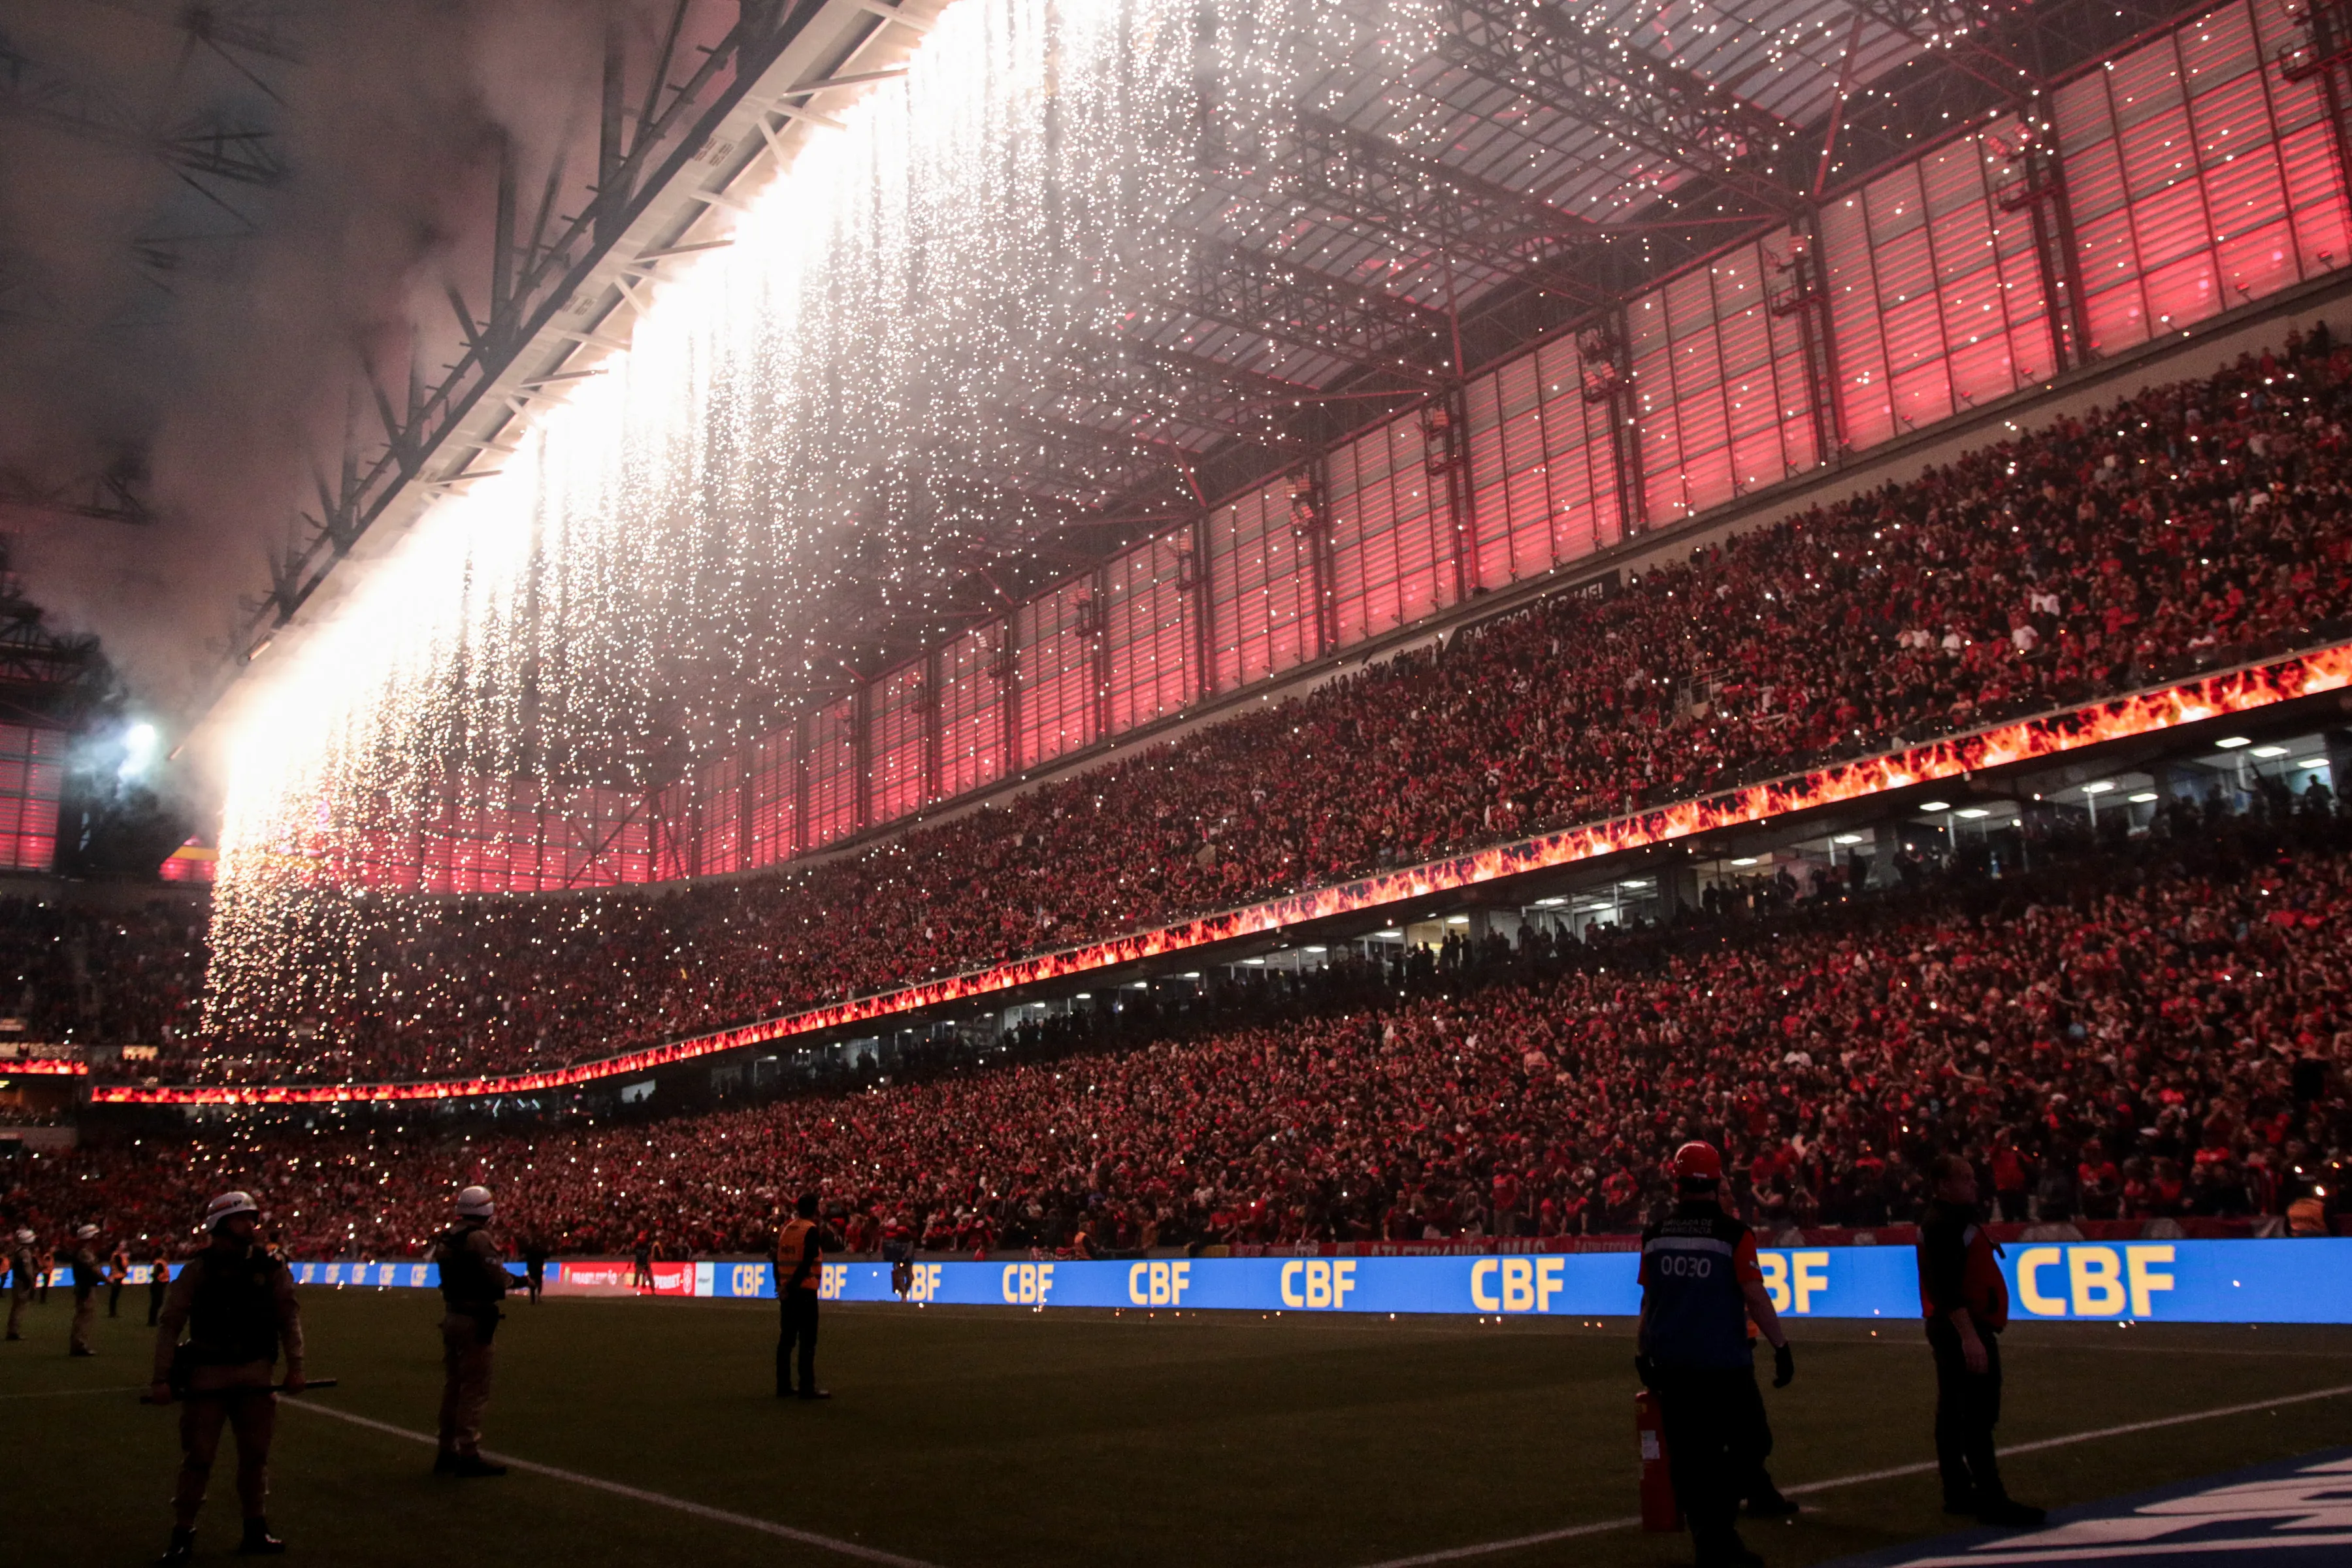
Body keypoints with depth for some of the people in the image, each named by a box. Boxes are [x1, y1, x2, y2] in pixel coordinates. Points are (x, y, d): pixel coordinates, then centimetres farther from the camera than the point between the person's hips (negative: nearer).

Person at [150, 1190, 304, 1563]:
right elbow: (169, 1323, -7)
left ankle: (256, 1531, 22)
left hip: (255, 1373, 3)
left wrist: (295, 1367, -5)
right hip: (207, 1374, -3)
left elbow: (288, 1316, 1)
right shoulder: (199, 1269, -7)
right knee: (197, 1458, 1)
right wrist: (162, 1379, -13)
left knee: (256, 1455, 10)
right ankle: (182, 1535, 14)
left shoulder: (270, 1266, 1)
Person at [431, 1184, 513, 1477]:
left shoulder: (446, 1238, 10)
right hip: (474, 1320, -9)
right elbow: (497, 1279, -21)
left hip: (451, 1317, 9)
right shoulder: (479, 1238, -17)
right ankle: (468, 1455, 1)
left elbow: (459, 1273, 11)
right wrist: (511, 1277, 1)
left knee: (452, 1386, 17)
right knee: (474, 1389, -2)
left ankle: (447, 1452, 25)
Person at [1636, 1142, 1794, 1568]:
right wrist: (1781, 1346, 0)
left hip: (1671, 1364, 4)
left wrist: (1642, 1351, 16)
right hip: (1723, 1362, -4)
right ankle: (1720, 1524, 1)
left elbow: (1648, 1299, 9)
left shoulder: (1655, 1235, 3)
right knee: (1750, 1442, 11)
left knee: (1689, 1454, 10)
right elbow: (1755, 1298, -9)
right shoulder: (1733, 1234, -9)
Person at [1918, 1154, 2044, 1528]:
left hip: (1953, 1328, 11)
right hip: (1962, 1328, -11)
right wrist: (1969, 1336, -28)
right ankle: (1991, 1501, -8)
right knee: (1977, 1415, -9)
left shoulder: (1954, 1218, 17)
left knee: (1954, 1411, 13)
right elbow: (1946, 1288, -24)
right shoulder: (1941, 1225, -17)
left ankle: (1958, 1493, 20)